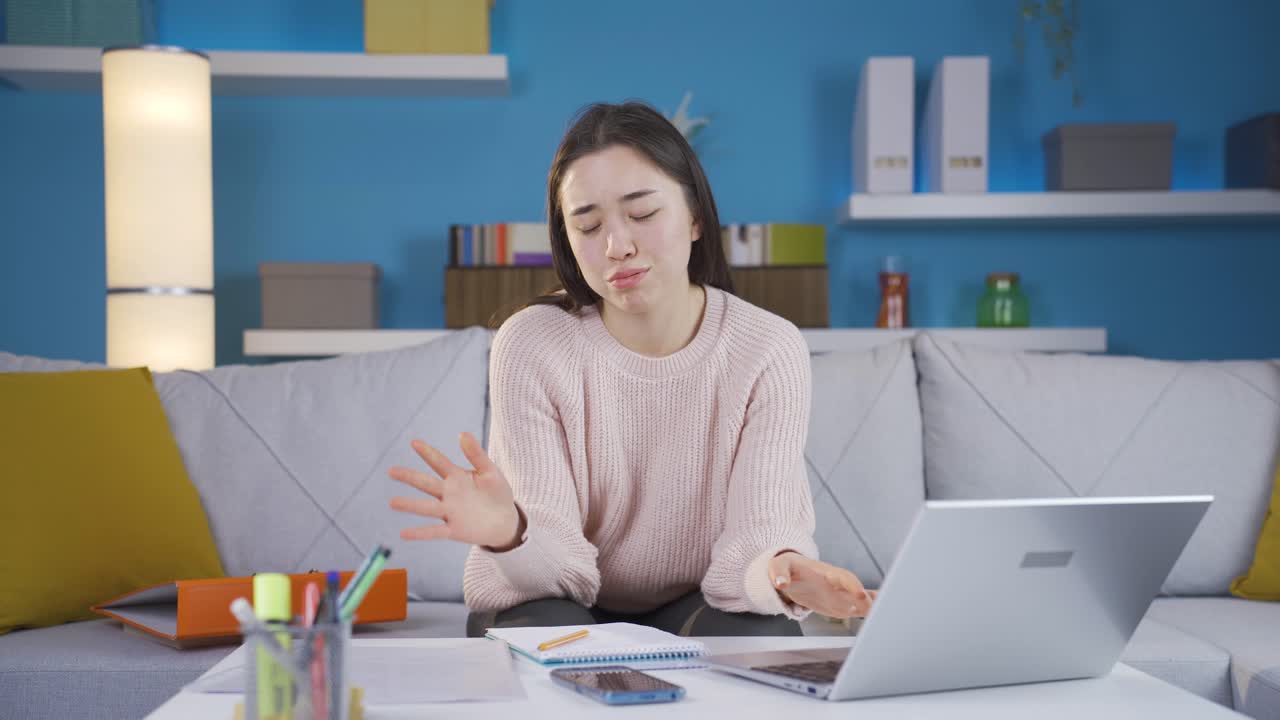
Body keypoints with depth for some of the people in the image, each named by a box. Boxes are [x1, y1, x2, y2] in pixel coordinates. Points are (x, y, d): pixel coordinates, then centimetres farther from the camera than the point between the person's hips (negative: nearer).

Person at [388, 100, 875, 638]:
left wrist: (779, 573, -45)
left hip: (697, 606, 2)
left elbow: (756, 532, -20)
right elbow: (560, 566, -22)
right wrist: (509, 533, -46)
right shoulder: (530, 347, -17)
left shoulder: (769, 350, -14)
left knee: (754, 636, -30)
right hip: (567, 610, -1)